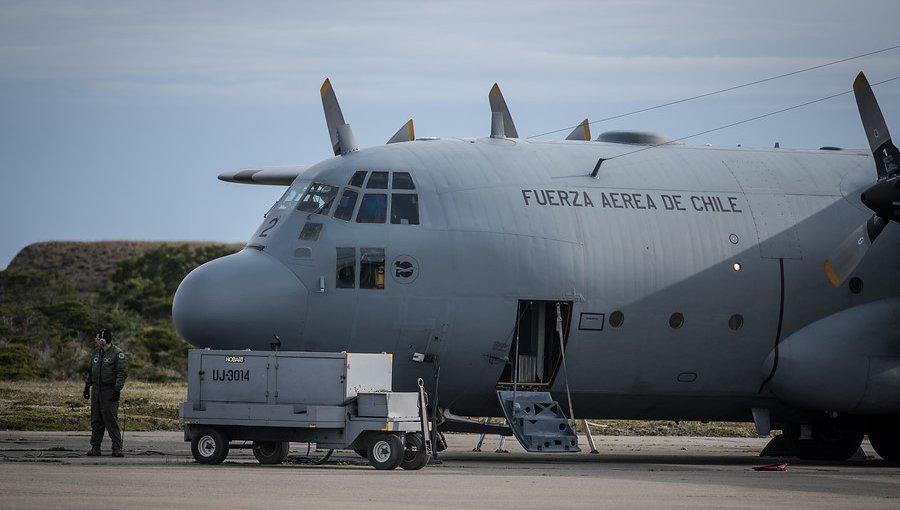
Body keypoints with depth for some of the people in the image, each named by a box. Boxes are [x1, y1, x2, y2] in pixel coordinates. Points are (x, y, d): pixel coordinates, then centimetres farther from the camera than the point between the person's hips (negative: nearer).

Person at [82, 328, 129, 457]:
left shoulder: (117, 354, -8)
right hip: (96, 391, 7)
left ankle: (117, 448, -6)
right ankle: (95, 448, 11)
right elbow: (91, 372, 24)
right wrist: (87, 387, 21)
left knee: (111, 420, -9)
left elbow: (123, 373, -13)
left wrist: (117, 389, -20)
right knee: (96, 421, 7)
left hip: (110, 392, -7)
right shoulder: (96, 353, 15)